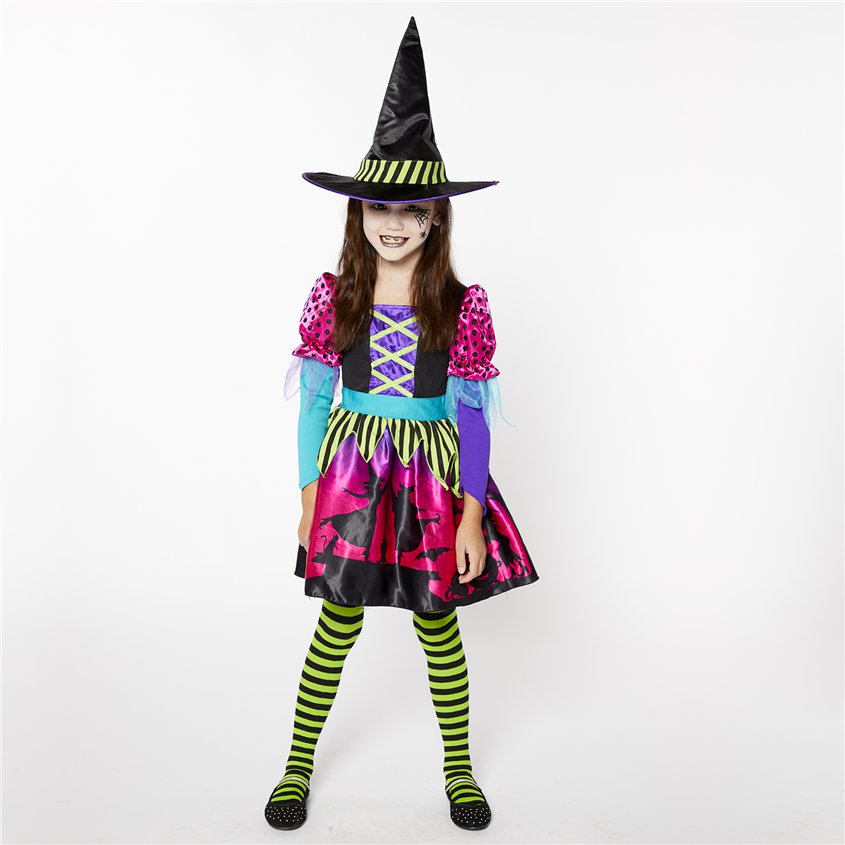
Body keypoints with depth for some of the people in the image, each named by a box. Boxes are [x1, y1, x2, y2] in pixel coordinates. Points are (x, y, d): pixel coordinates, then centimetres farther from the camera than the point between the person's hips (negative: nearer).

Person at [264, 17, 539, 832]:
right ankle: (298, 765, 32)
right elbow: (314, 403, 1)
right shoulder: (332, 295, -3)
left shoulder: (462, 305, -6)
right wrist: (310, 498, 0)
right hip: (351, 468, 1)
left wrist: (472, 517, -7)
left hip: (433, 474, 0)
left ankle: (459, 769, 34)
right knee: (337, 621, 10)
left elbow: (470, 415, -5)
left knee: (438, 623, 11)